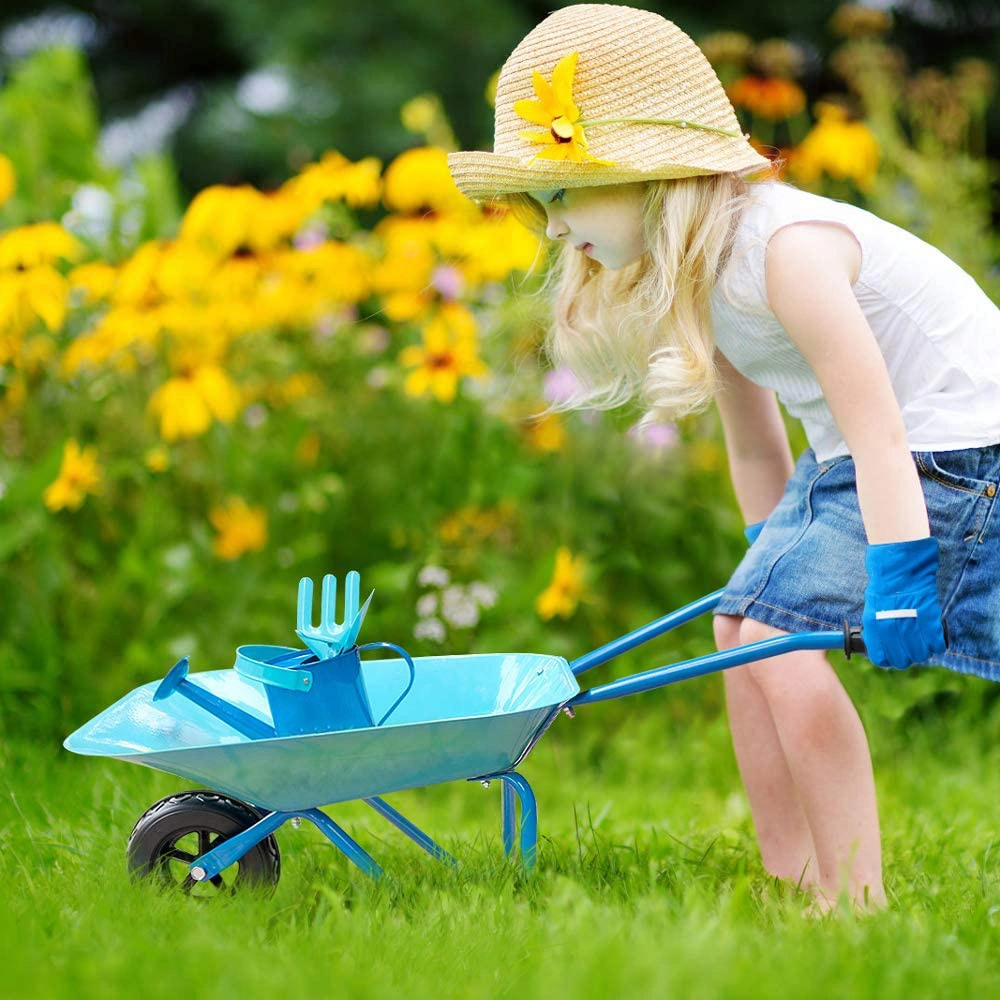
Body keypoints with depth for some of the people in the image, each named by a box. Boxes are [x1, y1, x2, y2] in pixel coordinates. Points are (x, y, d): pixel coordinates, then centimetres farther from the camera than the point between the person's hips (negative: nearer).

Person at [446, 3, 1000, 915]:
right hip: (846, 462, 10)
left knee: (783, 641, -18)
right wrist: (776, 556, 21)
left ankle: (858, 900, -11)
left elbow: (876, 428, -29)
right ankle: (791, 886, 12)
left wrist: (896, 584, -31)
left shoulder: (786, 249, -26)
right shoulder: (697, 270, 4)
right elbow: (753, 438, 15)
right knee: (742, 625, 6)